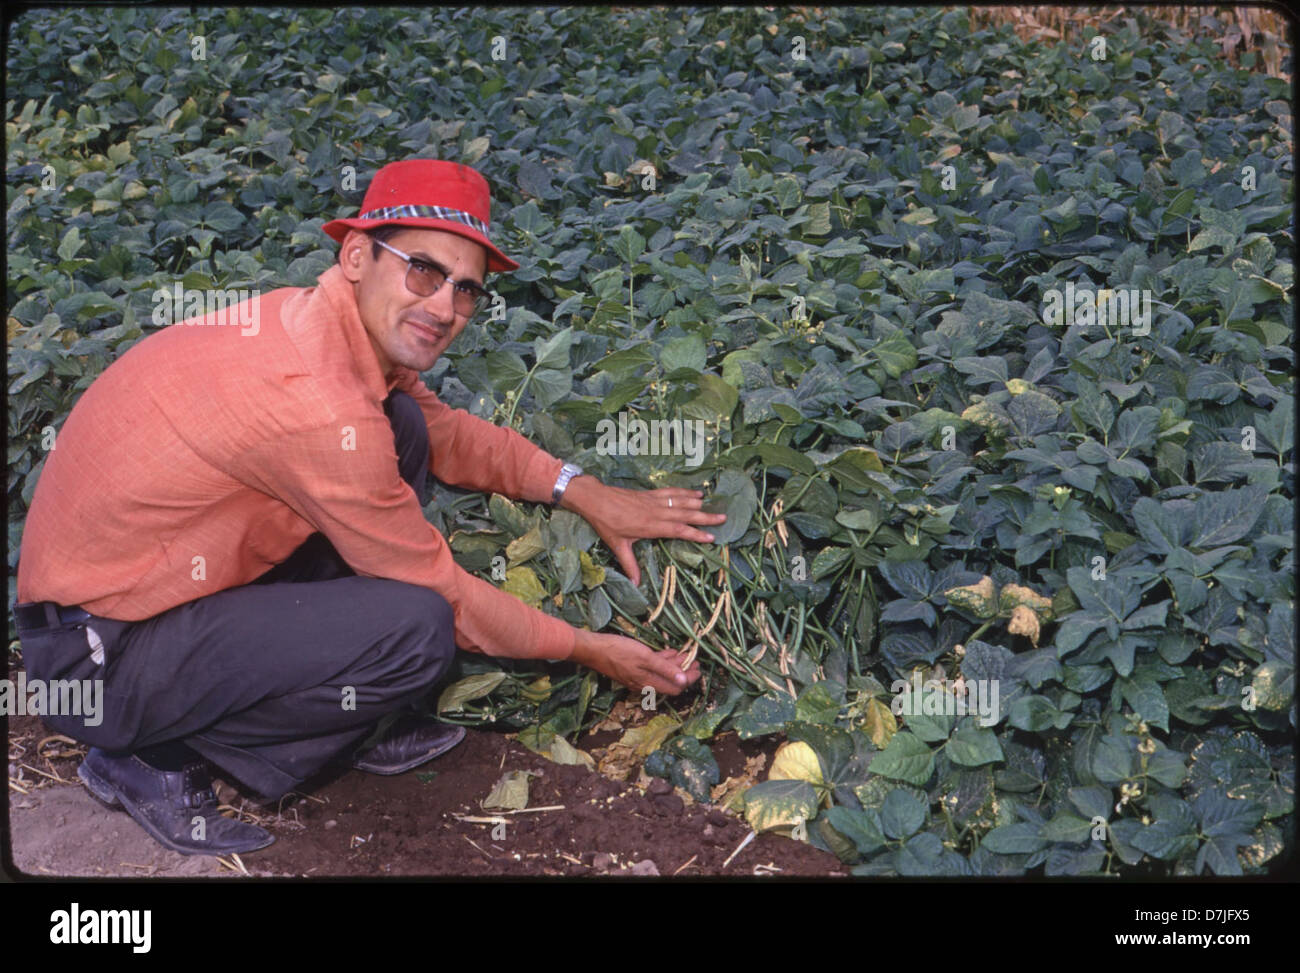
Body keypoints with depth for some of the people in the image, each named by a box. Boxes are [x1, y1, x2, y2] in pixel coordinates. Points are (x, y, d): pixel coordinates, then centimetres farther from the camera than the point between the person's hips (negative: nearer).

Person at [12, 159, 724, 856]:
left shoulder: (310, 322, -2)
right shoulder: (318, 405, -29)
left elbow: (444, 429, 14)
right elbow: (439, 593, -17)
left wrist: (579, 490, 3)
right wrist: (584, 648, -5)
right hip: (99, 658, -9)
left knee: (402, 431, 3)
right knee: (416, 630, -25)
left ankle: (353, 724, 11)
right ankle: (158, 761, -4)